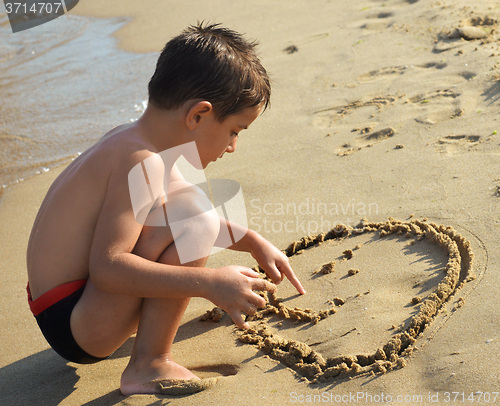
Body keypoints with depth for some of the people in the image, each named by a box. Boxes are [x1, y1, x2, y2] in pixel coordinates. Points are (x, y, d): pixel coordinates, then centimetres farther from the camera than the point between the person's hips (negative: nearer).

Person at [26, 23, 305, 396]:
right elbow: (107, 266, -32)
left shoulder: (130, 140, 6)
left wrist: (254, 243, 16)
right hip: (77, 329, -10)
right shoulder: (140, 162, -23)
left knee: (177, 196, 22)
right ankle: (149, 366, -18)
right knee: (193, 213, -27)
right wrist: (209, 283, -33)